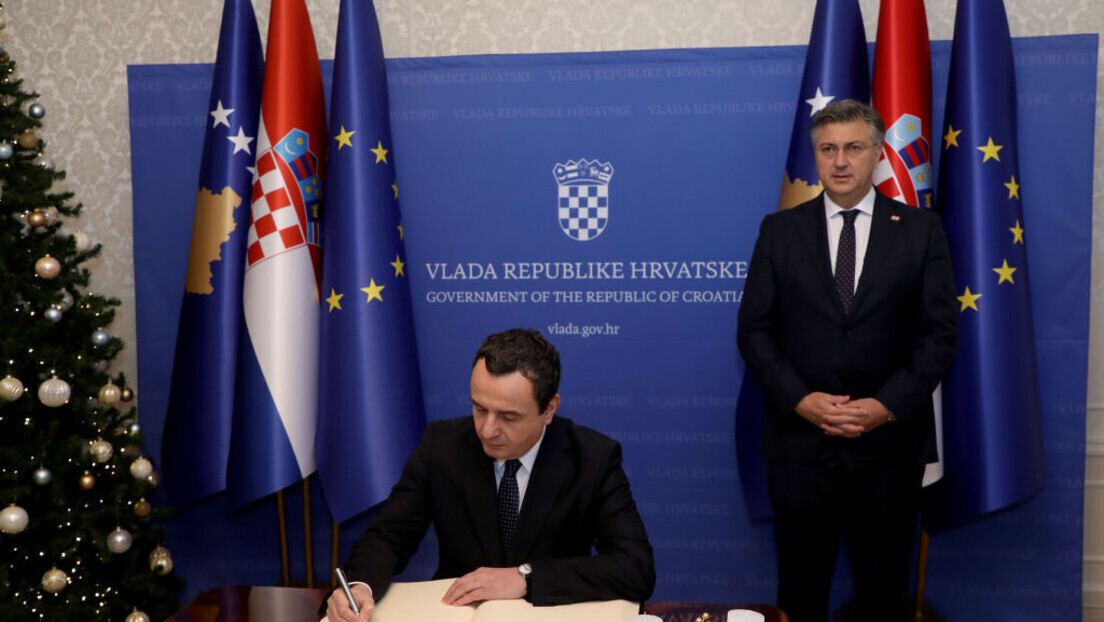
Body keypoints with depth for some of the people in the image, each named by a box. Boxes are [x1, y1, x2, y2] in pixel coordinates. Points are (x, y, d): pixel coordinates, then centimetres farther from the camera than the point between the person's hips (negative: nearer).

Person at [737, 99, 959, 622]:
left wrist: (887, 406, -13)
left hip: (889, 441, 0)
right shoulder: (780, 230, 5)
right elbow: (754, 329, 1)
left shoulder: (920, 230, 3)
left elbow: (939, 332, -2)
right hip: (799, 439, 1)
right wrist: (802, 400, -12)